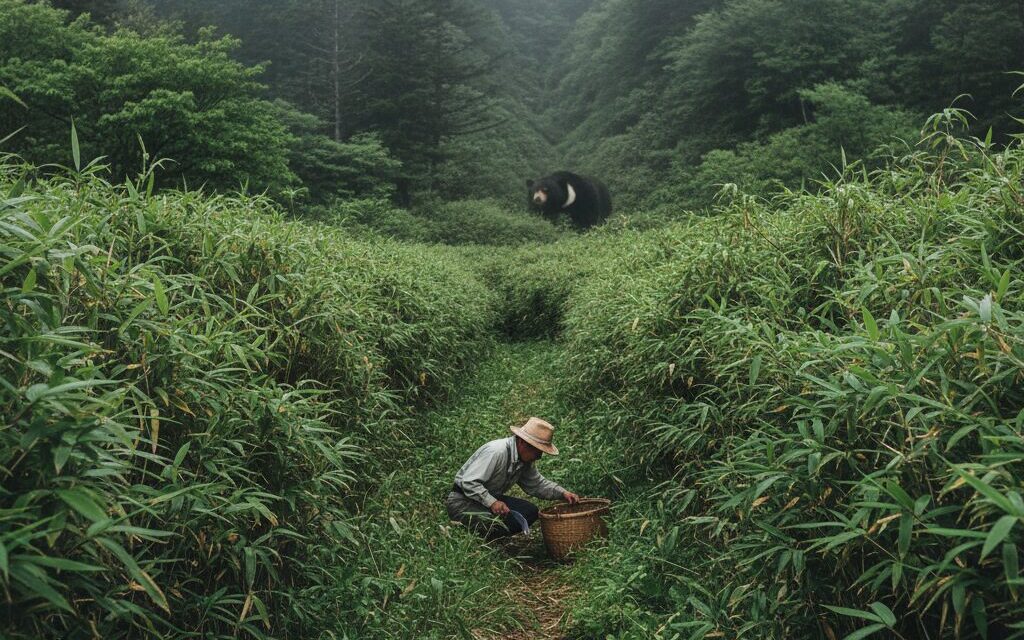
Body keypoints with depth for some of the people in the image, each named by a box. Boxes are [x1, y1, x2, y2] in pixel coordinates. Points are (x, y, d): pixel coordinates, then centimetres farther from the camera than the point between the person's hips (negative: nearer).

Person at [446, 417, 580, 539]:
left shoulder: (526, 459, 0)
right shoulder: (496, 452, -28)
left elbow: (536, 484, 10)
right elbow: (469, 482, -30)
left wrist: (563, 494, -3)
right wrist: (492, 502, -37)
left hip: (492, 498, 9)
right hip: (463, 501, -9)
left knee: (531, 511, -5)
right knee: (500, 523, -32)